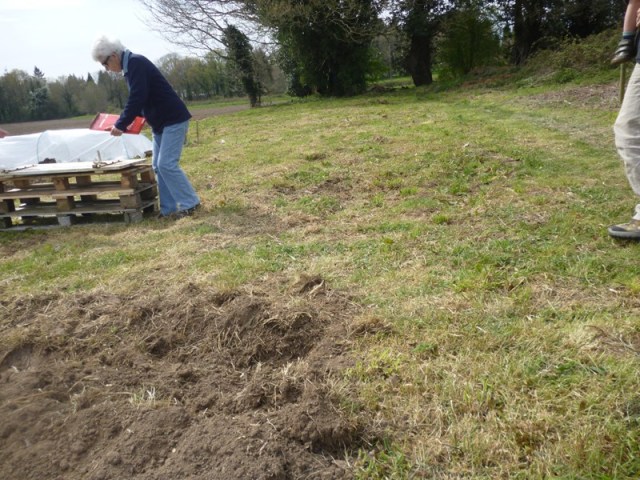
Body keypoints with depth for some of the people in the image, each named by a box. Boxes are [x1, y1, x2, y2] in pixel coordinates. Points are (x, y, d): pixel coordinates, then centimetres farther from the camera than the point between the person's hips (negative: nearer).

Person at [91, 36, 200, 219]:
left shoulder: (136, 63, -16)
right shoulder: (131, 65, 14)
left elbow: (136, 99, -22)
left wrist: (120, 125, -15)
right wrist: (125, 121, 11)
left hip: (173, 120, -10)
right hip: (161, 122, 10)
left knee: (167, 164, -13)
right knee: (158, 166, 7)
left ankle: (190, 204, -5)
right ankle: (169, 208, 10)